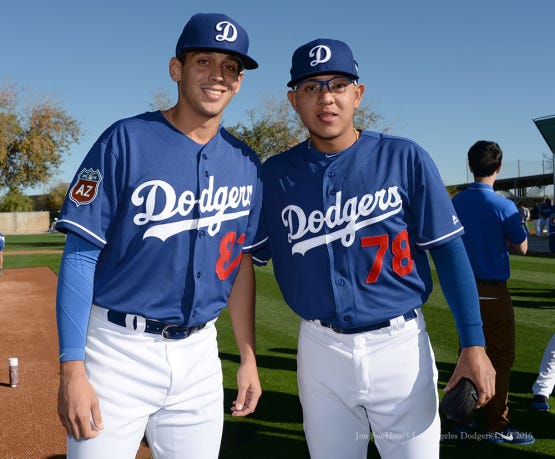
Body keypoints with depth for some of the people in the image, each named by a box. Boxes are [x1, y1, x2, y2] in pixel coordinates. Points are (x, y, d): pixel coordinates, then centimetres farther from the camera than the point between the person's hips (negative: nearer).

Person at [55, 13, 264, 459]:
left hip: (199, 352, 4)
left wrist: (248, 358, 11)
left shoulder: (245, 164, 4)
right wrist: (72, 370, -16)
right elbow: (80, 255, -11)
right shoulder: (126, 141, -9)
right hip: (119, 349, -4)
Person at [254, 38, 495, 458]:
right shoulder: (275, 174, 0)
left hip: (400, 343, -1)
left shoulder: (404, 159, -5)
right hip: (320, 348, 2)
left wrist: (474, 345, -9)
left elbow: (448, 250, -4)